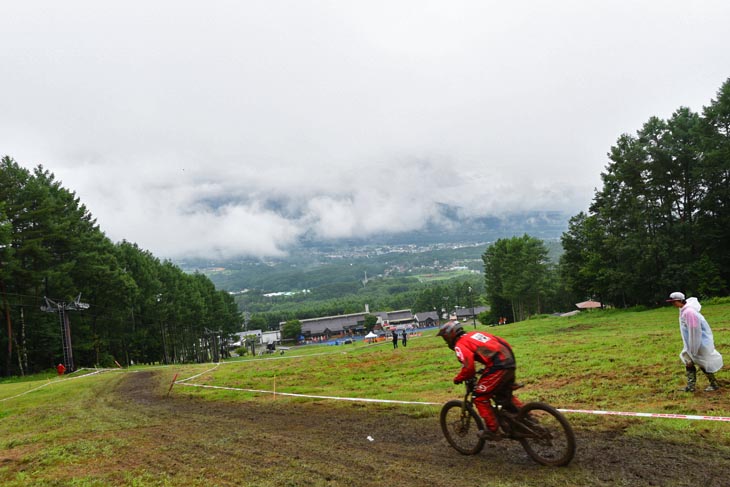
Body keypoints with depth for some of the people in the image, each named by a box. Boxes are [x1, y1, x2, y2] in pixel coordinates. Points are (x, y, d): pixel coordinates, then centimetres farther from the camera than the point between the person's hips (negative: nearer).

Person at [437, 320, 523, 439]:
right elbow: (503, 343, 25)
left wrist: (458, 379, 4)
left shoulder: (460, 345, -1)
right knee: (505, 396, 28)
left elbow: (468, 367, -16)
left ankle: (492, 430, 10)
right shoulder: (475, 334, 23)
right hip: (510, 362, 9)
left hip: (498, 367, -9)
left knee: (480, 398, 7)